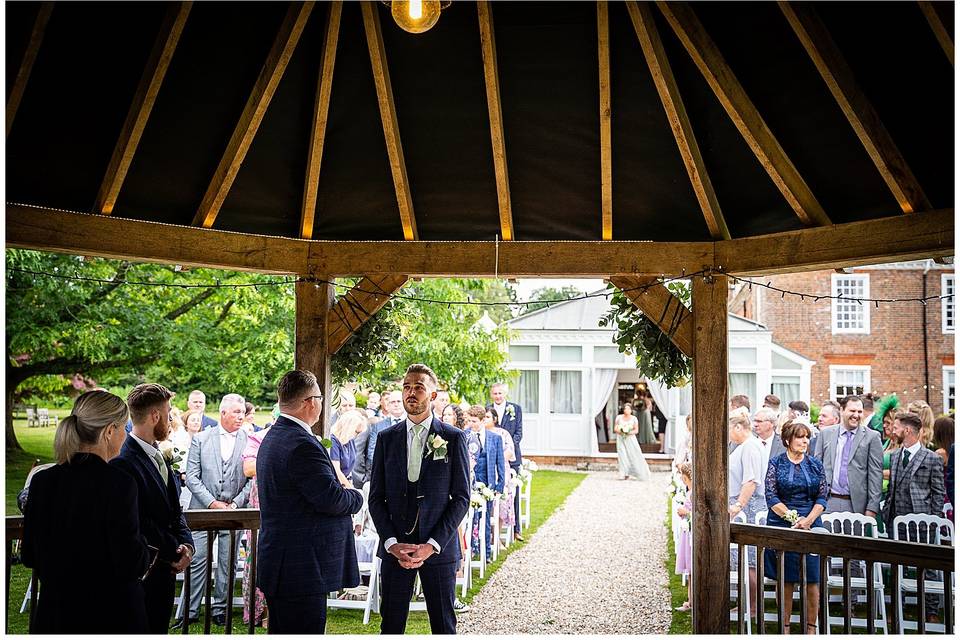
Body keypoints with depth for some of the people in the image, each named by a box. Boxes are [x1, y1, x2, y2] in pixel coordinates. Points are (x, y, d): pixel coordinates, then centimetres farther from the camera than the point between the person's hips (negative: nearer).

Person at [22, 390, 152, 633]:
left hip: (54, 615, 6)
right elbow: (132, 565, -20)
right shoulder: (118, 482, -20)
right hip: (112, 614, -5)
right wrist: (141, 543, 0)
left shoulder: (42, 481, -4)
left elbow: (29, 557, 5)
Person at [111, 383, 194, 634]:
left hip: (165, 571, 9)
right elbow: (137, 524, -20)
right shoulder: (123, 463, -19)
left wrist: (186, 544, -3)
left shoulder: (159, 458, 11)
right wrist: (175, 552, -11)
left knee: (158, 630, 16)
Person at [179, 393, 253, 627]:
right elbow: (192, 477, -1)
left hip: (234, 510, 1)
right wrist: (212, 503, -10)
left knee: (228, 563, 6)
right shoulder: (201, 439, 2)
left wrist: (235, 504, -8)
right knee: (197, 561, 1)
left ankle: (220, 609, 19)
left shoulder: (250, 442, 2)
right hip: (203, 509, 0)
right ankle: (190, 611, 12)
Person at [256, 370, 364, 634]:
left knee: (281, 631, 18)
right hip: (302, 571, -11)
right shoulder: (302, 444, -20)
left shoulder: (273, 437, 14)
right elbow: (331, 499, -23)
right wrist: (356, 496, -3)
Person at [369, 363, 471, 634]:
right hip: (394, 548, 2)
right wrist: (391, 542, -8)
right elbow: (376, 497, 5)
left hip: (438, 548, -2)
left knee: (444, 626, 8)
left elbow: (462, 497, -4)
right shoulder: (387, 438, 6)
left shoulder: (453, 438, -2)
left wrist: (432, 545, -11)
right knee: (391, 625, 8)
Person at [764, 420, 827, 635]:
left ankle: (811, 627, 10)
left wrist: (807, 520, -10)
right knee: (786, 579, 3)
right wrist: (792, 517, -13)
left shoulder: (816, 465, 7)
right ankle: (785, 626, 11)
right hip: (782, 526, -1)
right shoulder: (776, 464, 2)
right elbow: (771, 497, -3)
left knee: (812, 579, 0)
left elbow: (822, 497, 4)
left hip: (811, 525, 1)